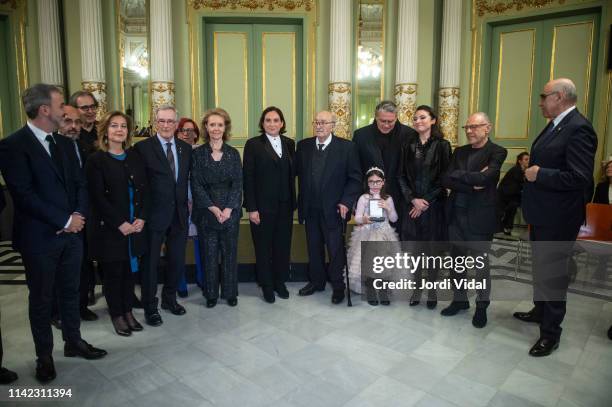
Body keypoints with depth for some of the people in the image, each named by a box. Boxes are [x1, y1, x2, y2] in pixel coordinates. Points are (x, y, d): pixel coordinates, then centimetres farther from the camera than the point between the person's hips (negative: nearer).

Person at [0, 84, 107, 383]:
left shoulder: (63, 143, 10)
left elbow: (79, 182, 9)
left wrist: (79, 216, -7)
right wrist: (64, 221, -15)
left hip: (71, 233, 6)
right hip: (39, 237, -6)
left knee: (70, 291, 17)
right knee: (41, 298, 10)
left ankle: (73, 342, 34)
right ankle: (44, 355, 27)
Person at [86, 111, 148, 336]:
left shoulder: (135, 158, 9)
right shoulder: (96, 160, -5)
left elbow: (144, 189, 6)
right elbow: (97, 197, -10)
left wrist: (141, 218, -6)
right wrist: (120, 224, -14)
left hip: (135, 226, 4)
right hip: (109, 227, -4)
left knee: (130, 270, 11)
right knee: (113, 272, 7)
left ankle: (128, 311, 26)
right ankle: (116, 315, 22)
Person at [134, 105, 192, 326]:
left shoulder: (186, 148, 7)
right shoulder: (143, 147, -7)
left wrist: (186, 202, 3)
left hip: (179, 214, 5)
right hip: (155, 214, -4)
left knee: (177, 260, 15)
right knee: (151, 262, 7)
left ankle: (170, 298, 35)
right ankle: (150, 306, 22)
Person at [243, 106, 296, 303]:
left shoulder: (289, 143, 7)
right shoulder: (253, 144, -5)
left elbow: (292, 173, 10)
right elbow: (248, 178, -8)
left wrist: (292, 201, 4)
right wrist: (251, 208, -13)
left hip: (285, 205, 4)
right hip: (263, 205, -3)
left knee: (283, 245, 12)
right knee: (263, 247, 9)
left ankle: (280, 282, 29)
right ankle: (266, 285, 24)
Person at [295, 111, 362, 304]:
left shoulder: (347, 147, -6)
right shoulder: (303, 146, 4)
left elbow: (355, 178, -5)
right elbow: (297, 172, 6)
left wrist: (346, 202, -13)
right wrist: (301, 201, -1)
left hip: (334, 209, -3)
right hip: (310, 209, 4)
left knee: (335, 250, 6)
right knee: (313, 248, 15)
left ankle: (338, 286, 24)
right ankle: (316, 281, 34)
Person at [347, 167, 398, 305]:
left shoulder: (388, 199, 9)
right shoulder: (363, 198, 4)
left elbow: (394, 219, 7)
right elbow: (357, 218, -1)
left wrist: (388, 208, -10)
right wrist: (364, 219, -22)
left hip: (384, 234, 1)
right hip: (367, 233, -1)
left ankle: (383, 290, 4)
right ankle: (370, 290, 4)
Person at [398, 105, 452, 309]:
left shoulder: (442, 145, -1)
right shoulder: (409, 146, 7)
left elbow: (443, 178, -5)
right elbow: (402, 177, 5)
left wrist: (425, 202, -10)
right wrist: (413, 199, -9)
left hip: (434, 205, -2)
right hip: (412, 204, 2)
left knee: (432, 249, 5)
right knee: (416, 249, 7)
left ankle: (432, 290, 20)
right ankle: (417, 288, 21)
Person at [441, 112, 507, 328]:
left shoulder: (497, 152, -6)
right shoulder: (459, 152, 9)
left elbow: (484, 178, -23)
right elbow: (445, 180, -2)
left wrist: (457, 175, -10)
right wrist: (472, 184, -14)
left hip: (480, 216, -5)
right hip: (456, 214, 5)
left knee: (481, 264, 8)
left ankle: (481, 306, 26)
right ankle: (460, 299, 32)